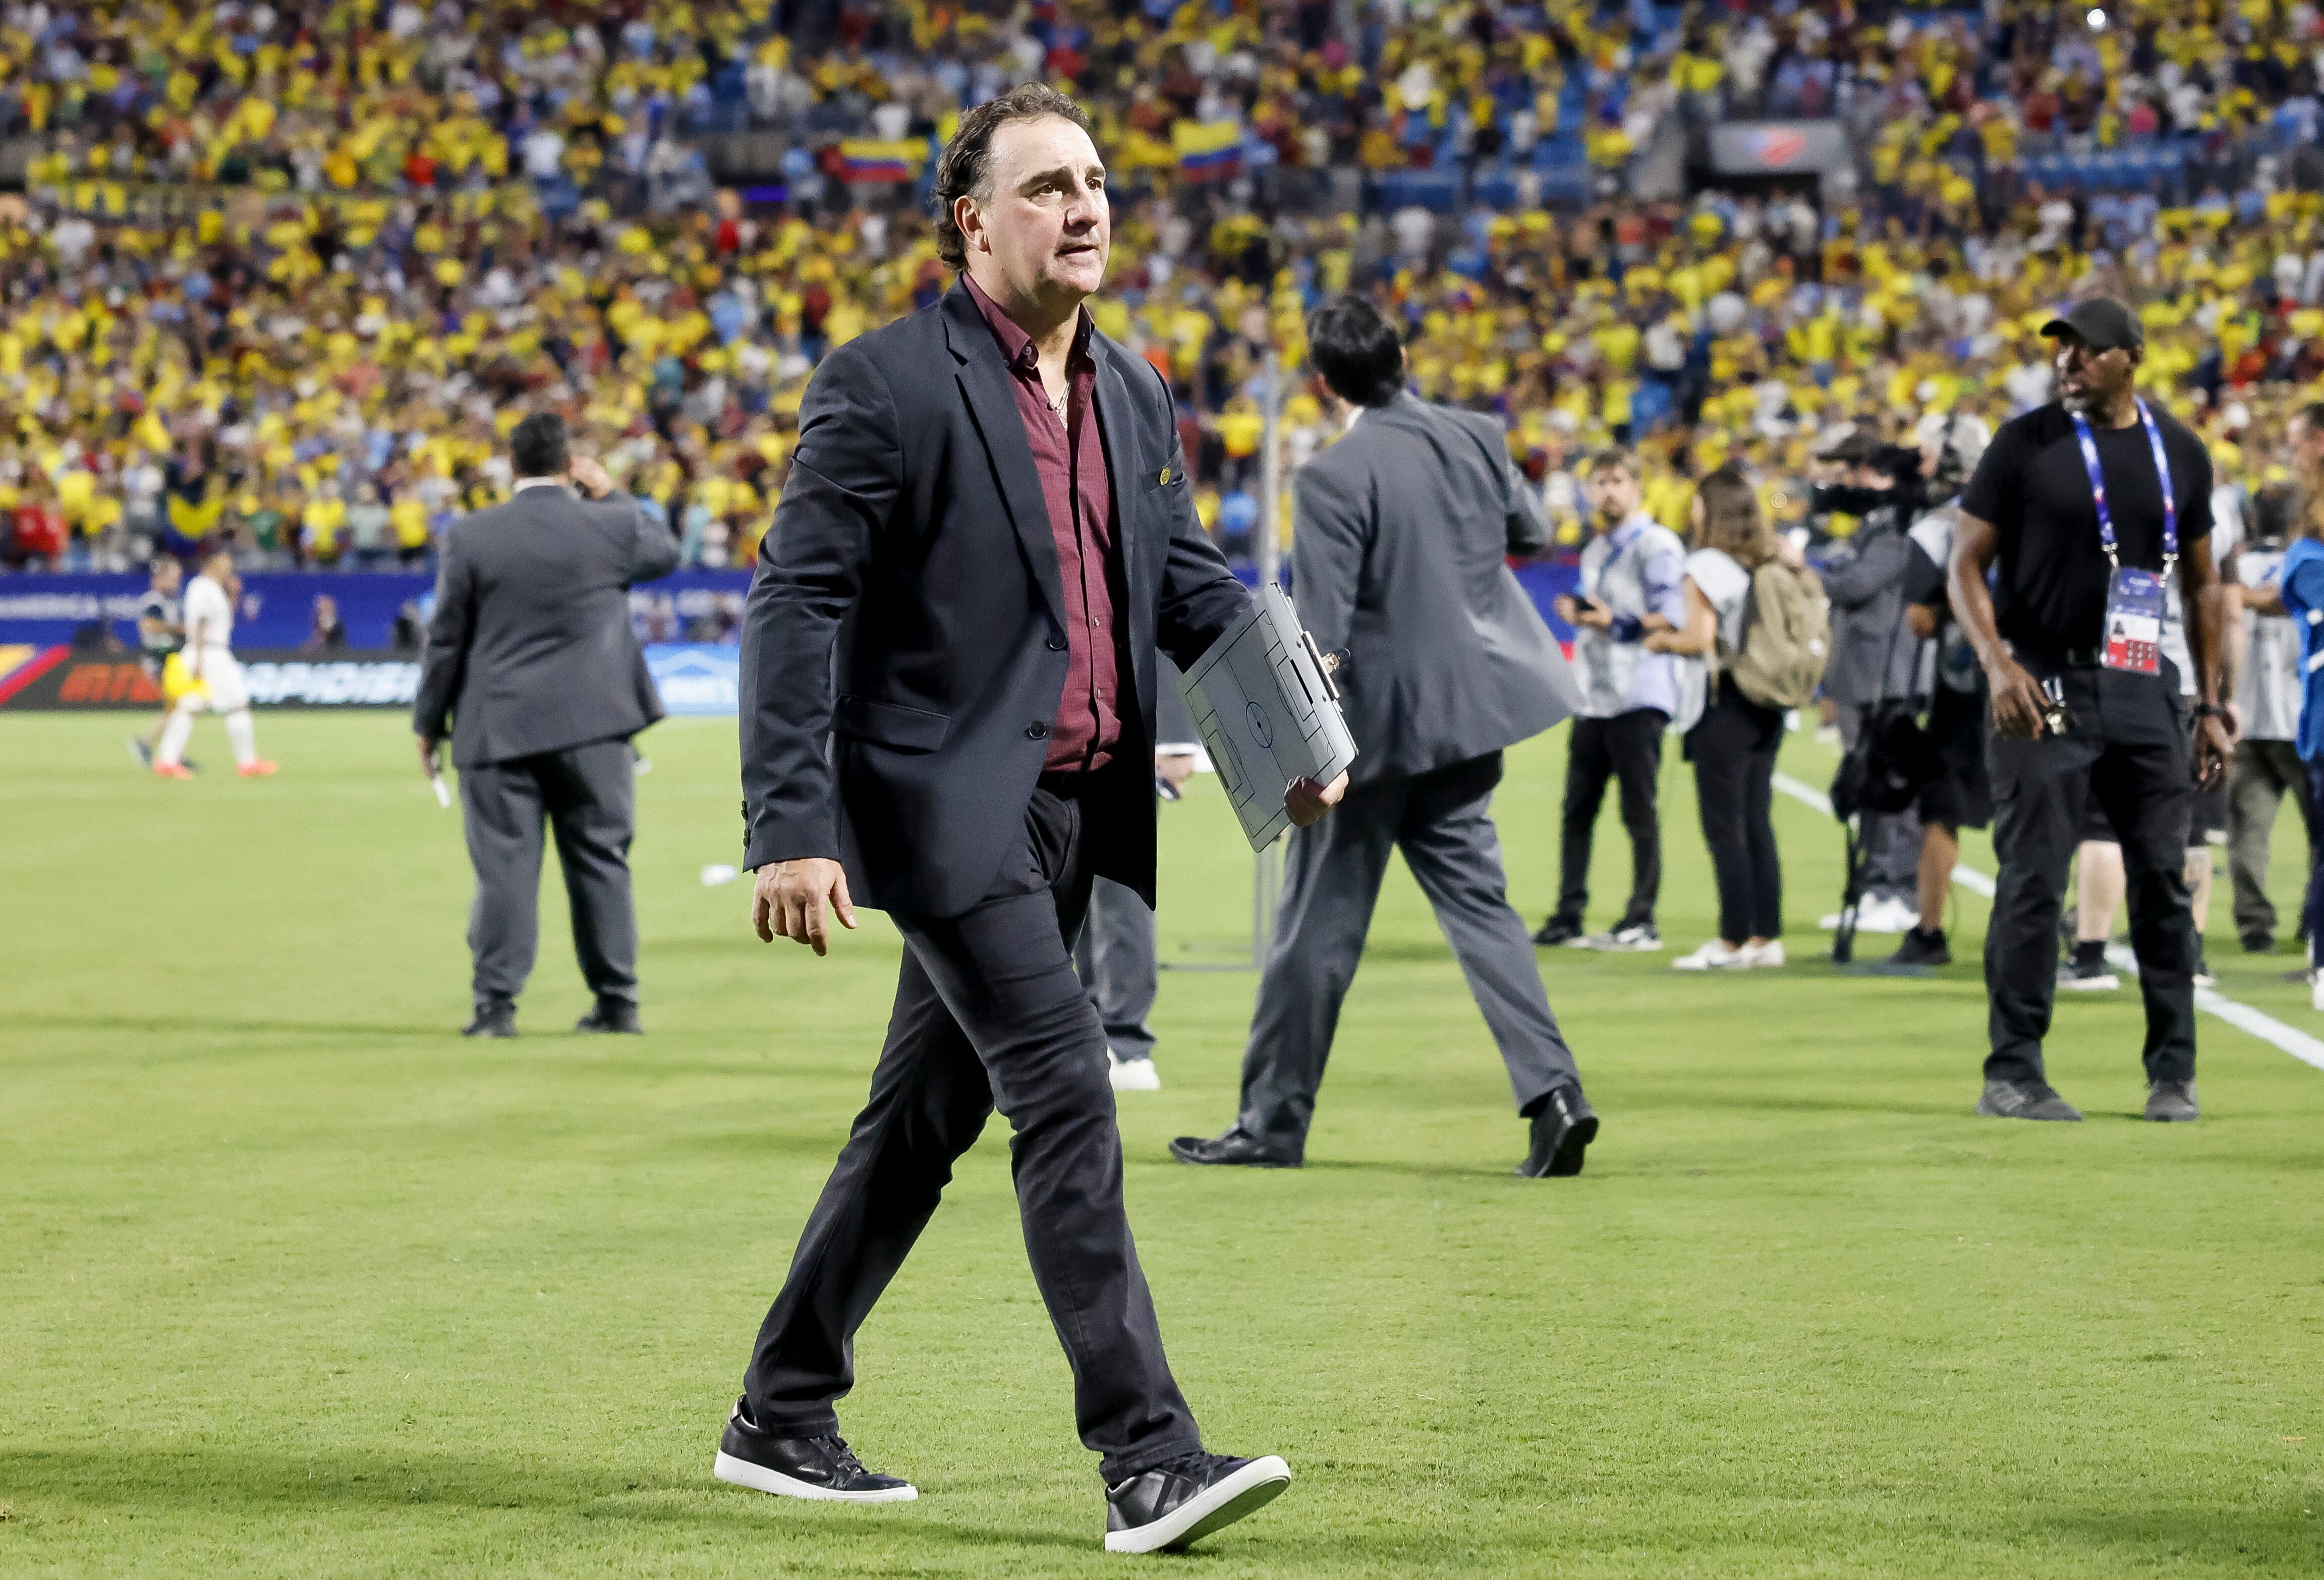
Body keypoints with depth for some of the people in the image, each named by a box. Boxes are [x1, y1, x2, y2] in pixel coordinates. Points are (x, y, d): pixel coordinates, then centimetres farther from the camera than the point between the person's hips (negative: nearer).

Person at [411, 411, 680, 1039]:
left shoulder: (471, 537, -5)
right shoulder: (612, 528, -3)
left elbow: (445, 639, 0)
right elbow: (666, 552, 19)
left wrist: (429, 723, 9)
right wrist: (611, 494, 22)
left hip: (500, 729, -1)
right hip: (592, 728, 1)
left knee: (503, 868, 0)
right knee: (601, 862, 8)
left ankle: (496, 1003, -2)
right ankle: (617, 1001, 11)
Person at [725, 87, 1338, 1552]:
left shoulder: (1133, 390, 12)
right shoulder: (886, 385, -11)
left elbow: (1187, 575, 21)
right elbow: (796, 605, -13)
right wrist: (790, 828, -20)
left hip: (1071, 813, 8)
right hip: (947, 807, -8)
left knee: (928, 1118, 14)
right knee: (1068, 1102, -15)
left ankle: (781, 1417, 26)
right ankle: (1151, 1462, -16)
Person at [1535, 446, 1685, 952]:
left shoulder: (1658, 546, -6)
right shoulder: (1594, 551, 20)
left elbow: (1672, 619, -14)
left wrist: (1615, 623, -23)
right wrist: (1575, 612, 8)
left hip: (1638, 699, -8)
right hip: (1592, 697, 8)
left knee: (1639, 812, -4)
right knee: (1577, 810, 7)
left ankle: (1641, 921, 0)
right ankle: (1568, 917, 12)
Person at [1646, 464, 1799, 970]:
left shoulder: (1706, 567, -14)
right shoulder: (1773, 560, 6)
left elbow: (1700, 640, -18)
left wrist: (1663, 641, 0)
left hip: (1724, 701, -7)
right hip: (1767, 702, 7)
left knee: (1724, 828, -2)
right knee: (1758, 824, 11)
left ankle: (1733, 942, -2)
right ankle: (1766, 937, 13)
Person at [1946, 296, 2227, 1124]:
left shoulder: (2180, 453, 10)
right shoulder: (2026, 442, -1)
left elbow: (2201, 582, 17)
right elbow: (1966, 565, -1)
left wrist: (2209, 704, 12)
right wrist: (1997, 663, -17)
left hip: (2146, 689, 4)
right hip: (2045, 688, -3)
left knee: (2164, 877, 4)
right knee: (2032, 879, -6)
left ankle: (2173, 1074, 13)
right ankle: (2012, 1074, 1)